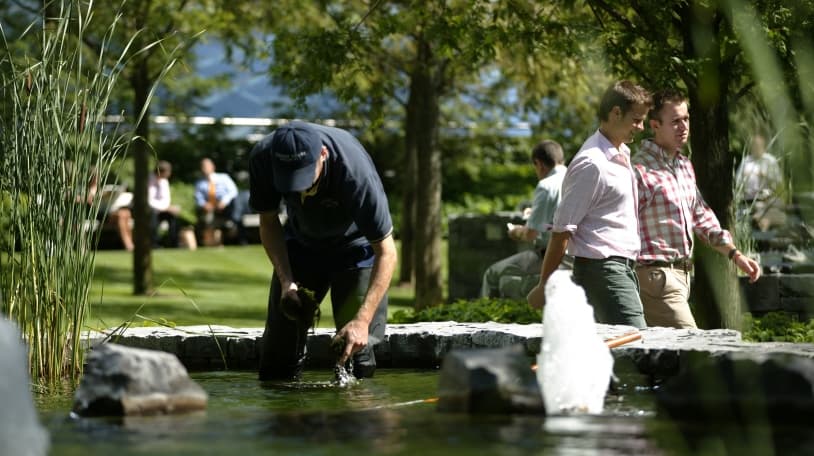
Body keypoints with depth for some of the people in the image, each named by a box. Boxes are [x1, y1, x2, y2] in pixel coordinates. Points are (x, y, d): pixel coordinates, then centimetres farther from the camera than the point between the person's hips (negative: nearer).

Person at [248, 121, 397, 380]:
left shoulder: (355, 171, -39)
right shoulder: (263, 158, -29)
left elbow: (386, 252, -31)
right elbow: (268, 222, -8)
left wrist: (362, 320, -38)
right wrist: (286, 281, -20)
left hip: (354, 245, -3)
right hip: (300, 242, 3)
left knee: (356, 346, -15)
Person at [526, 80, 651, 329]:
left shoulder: (621, 153, 15)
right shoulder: (591, 164, -16)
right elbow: (562, 230, -14)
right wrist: (544, 286, -11)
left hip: (621, 268, 10)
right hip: (602, 269, -10)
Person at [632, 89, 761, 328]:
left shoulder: (684, 166, 16)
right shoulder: (640, 170, -13)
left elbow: (701, 217, 25)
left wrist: (735, 254, 18)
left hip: (681, 273, 9)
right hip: (655, 274, -9)